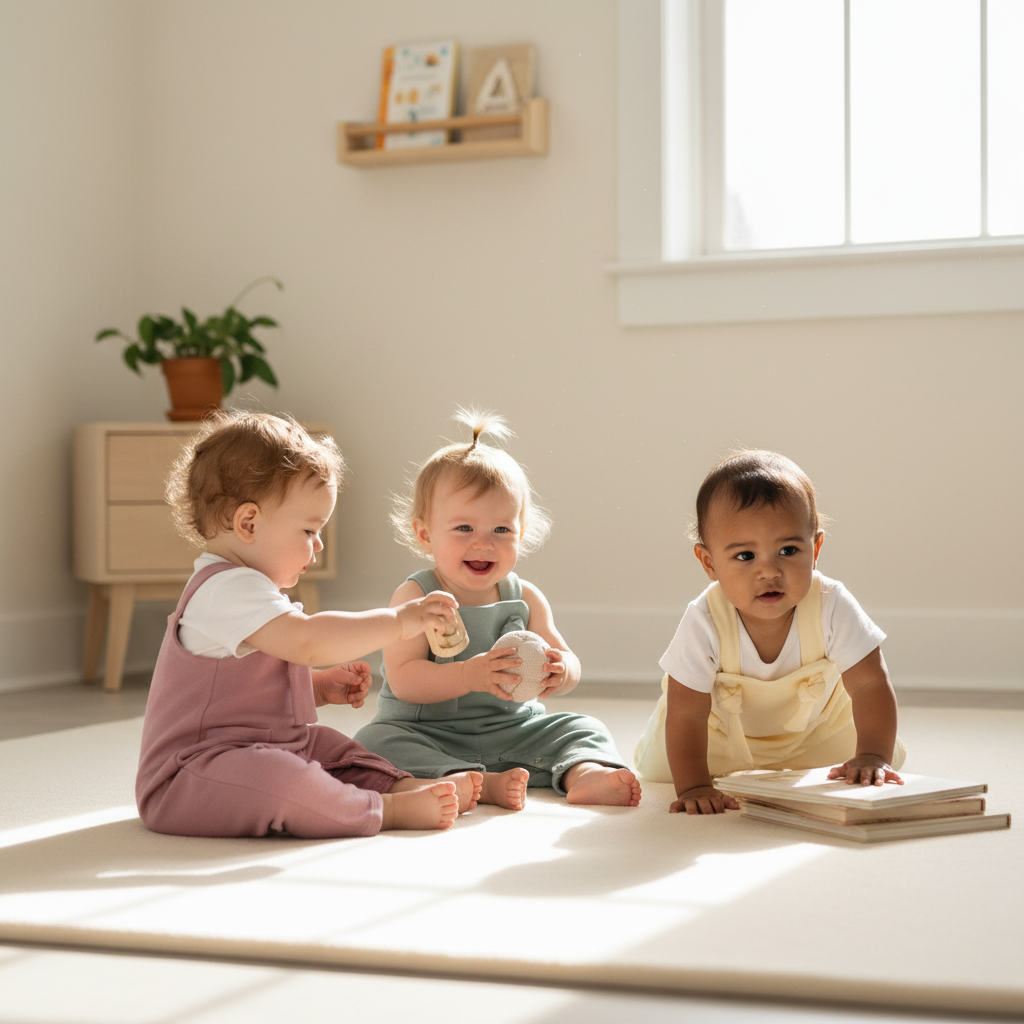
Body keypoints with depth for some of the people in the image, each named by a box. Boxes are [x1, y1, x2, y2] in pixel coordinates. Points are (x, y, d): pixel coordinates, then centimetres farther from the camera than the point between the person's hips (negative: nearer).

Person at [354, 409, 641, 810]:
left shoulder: (525, 599, 2)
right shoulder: (416, 596, -11)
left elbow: (570, 665, 2)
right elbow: (403, 679, -21)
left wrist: (559, 671, -24)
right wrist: (470, 676, -36)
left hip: (512, 730, 4)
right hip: (429, 736, -4)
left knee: (582, 728, -8)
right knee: (375, 740, -30)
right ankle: (478, 784, -42)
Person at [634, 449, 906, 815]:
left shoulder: (832, 607, -35)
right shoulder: (704, 623, -38)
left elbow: (870, 684, -30)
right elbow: (686, 714, -33)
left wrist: (873, 756, -42)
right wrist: (692, 787, -39)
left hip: (816, 724, 1)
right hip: (722, 729, -1)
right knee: (659, 768, -7)